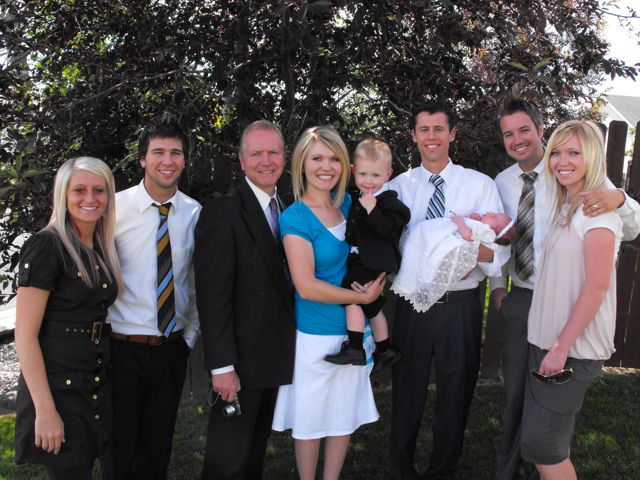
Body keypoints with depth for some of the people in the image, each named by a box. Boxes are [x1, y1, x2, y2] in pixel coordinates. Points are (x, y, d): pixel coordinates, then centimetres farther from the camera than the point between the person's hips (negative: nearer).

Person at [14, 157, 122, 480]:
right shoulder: (46, 246, -14)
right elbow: (25, 334, -17)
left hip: (99, 388, 7)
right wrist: (45, 411, -20)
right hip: (57, 389, -7)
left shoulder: (103, 247, 8)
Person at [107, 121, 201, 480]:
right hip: (124, 347, -2)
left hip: (173, 348, 3)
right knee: (121, 446, 10)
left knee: (159, 445, 17)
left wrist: (190, 335, 8)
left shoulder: (195, 213, 1)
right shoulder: (116, 207, -9)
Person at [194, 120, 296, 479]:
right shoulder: (222, 214, -15)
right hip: (241, 358, -6)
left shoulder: (287, 211, 7)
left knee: (257, 448, 21)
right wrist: (222, 366, -21)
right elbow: (213, 297, -18)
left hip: (277, 355, 7)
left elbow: (285, 280, 10)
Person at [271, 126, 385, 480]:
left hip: (354, 330, 6)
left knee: (345, 416, 17)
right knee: (311, 419, 11)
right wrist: (363, 297, -13)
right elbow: (306, 286, -20)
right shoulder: (294, 217, -15)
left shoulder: (346, 203, 3)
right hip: (316, 334, -6)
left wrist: (376, 281, -4)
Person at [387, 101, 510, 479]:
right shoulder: (398, 187, 2)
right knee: (407, 394, 14)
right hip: (412, 304, 1)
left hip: (462, 306, 0)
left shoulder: (481, 185, -2)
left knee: (456, 395, 15)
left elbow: (501, 252, -9)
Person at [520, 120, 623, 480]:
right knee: (552, 442, 15)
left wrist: (562, 346, -20)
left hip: (575, 349, -8)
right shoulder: (566, 207, 13)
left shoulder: (597, 208, -14)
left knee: (540, 442, -2)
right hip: (547, 341, 8)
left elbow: (597, 286, -19)